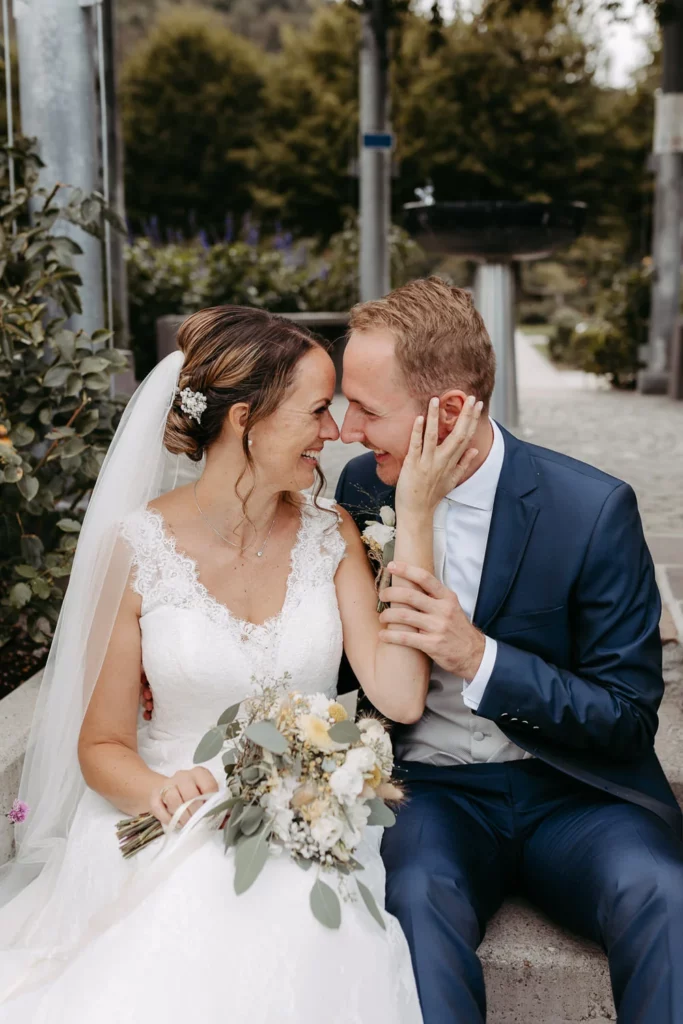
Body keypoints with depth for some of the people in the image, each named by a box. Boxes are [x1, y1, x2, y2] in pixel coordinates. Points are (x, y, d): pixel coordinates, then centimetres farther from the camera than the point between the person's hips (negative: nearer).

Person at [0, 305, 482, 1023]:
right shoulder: (137, 547, -8)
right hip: (176, 831, -1)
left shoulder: (331, 535, 0)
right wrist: (162, 791, -23)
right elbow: (102, 745, 0)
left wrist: (414, 517, -16)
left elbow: (399, 697, -15)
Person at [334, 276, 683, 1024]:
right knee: (415, 895, -31)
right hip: (430, 791, 2)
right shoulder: (361, 487, 0)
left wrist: (481, 658, -24)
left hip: (571, 791, -1)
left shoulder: (594, 510, -12)